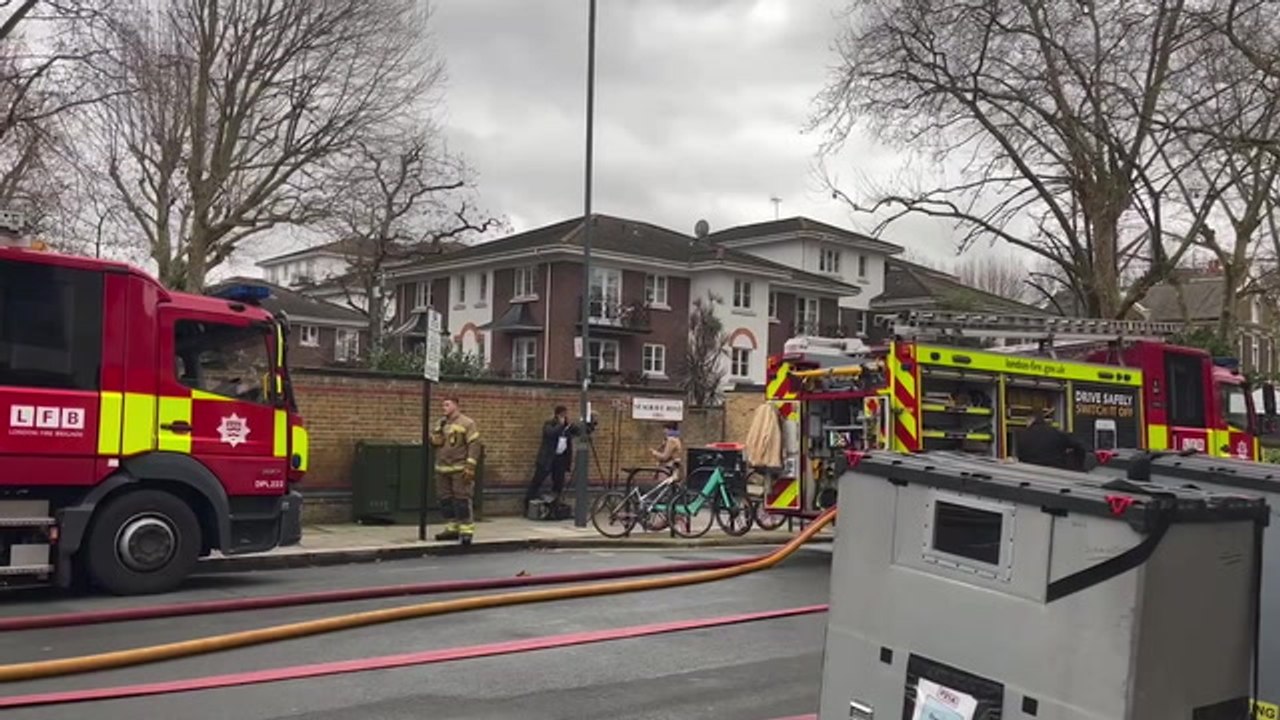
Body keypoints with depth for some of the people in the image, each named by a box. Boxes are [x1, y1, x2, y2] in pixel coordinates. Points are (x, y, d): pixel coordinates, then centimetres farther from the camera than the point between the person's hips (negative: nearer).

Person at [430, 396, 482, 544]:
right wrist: (439, 431, -8)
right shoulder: (441, 423, 15)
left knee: (462, 500, -9)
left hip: (460, 469, -7)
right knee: (445, 500, 9)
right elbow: (434, 442, 13)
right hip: (442, 469, 7)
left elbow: (474, 445, -10)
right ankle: (451, 529, 18)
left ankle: (466, 531, -6)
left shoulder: (467, 423, -6)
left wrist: (470, 466, -17)